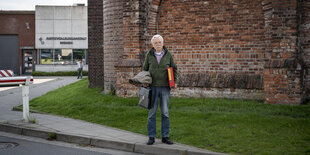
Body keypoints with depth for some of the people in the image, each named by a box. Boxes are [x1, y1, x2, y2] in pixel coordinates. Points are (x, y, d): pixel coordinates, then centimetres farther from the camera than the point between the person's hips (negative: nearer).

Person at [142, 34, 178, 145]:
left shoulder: (168, 55, 4)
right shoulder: (149, 55, 4)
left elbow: (174, 68, 11)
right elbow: (145, 69, 12)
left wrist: (175, 81, -2)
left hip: (165, 87, 0)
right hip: (153, 87, 0)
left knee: (165, 113, 3)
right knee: (152, 112, 1)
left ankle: (165, 137, 11)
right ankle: (151, 137, 9)